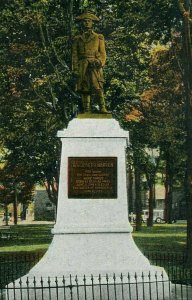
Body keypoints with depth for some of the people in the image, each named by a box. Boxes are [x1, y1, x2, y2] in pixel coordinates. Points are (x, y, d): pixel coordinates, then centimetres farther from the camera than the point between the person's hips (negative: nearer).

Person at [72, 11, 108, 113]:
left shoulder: (98, 37, 14)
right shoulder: (77, 39, 15)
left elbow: (103, 54, 10)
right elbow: (74, 55, 11)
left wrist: (100, 62, -9)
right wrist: (75, 69, -1)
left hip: (95, 66, -2)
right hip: (82, 67, 2)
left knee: (98, 87, -17)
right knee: (84, 90, -2)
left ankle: (102, 108, -20)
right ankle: (86, 111, -1)